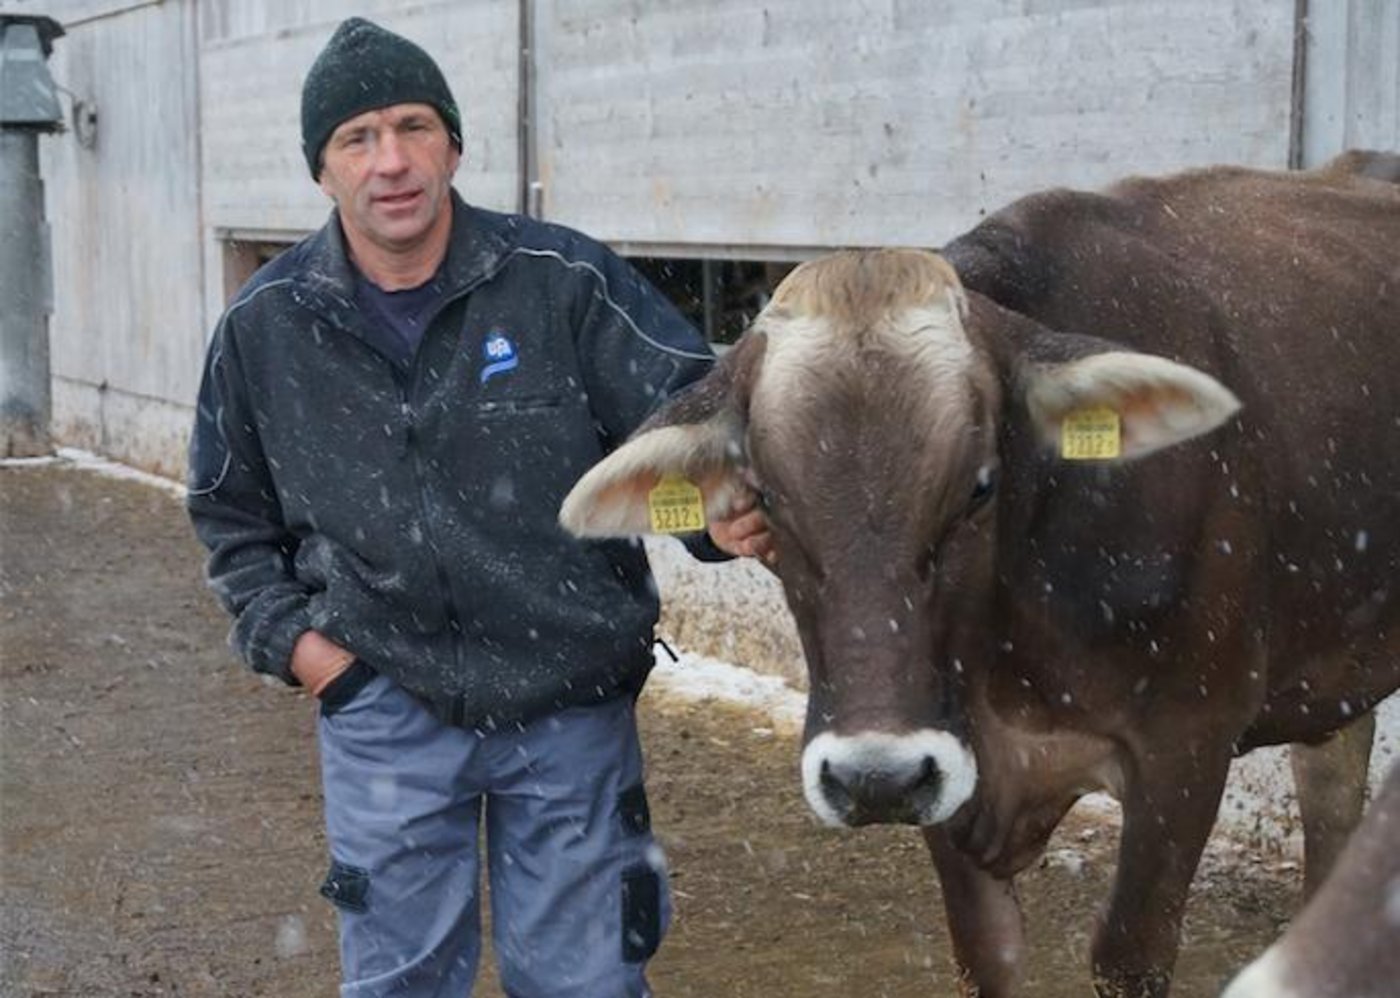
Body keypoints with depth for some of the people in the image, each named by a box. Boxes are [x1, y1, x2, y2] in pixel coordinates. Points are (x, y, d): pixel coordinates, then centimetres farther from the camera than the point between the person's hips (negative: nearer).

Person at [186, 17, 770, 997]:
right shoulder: (265, 326, -1)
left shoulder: (563, 281, -11)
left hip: (573, 703, -1)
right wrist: (285, 632, 1)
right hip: (383, 705, 2)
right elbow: (231, 509, 14)